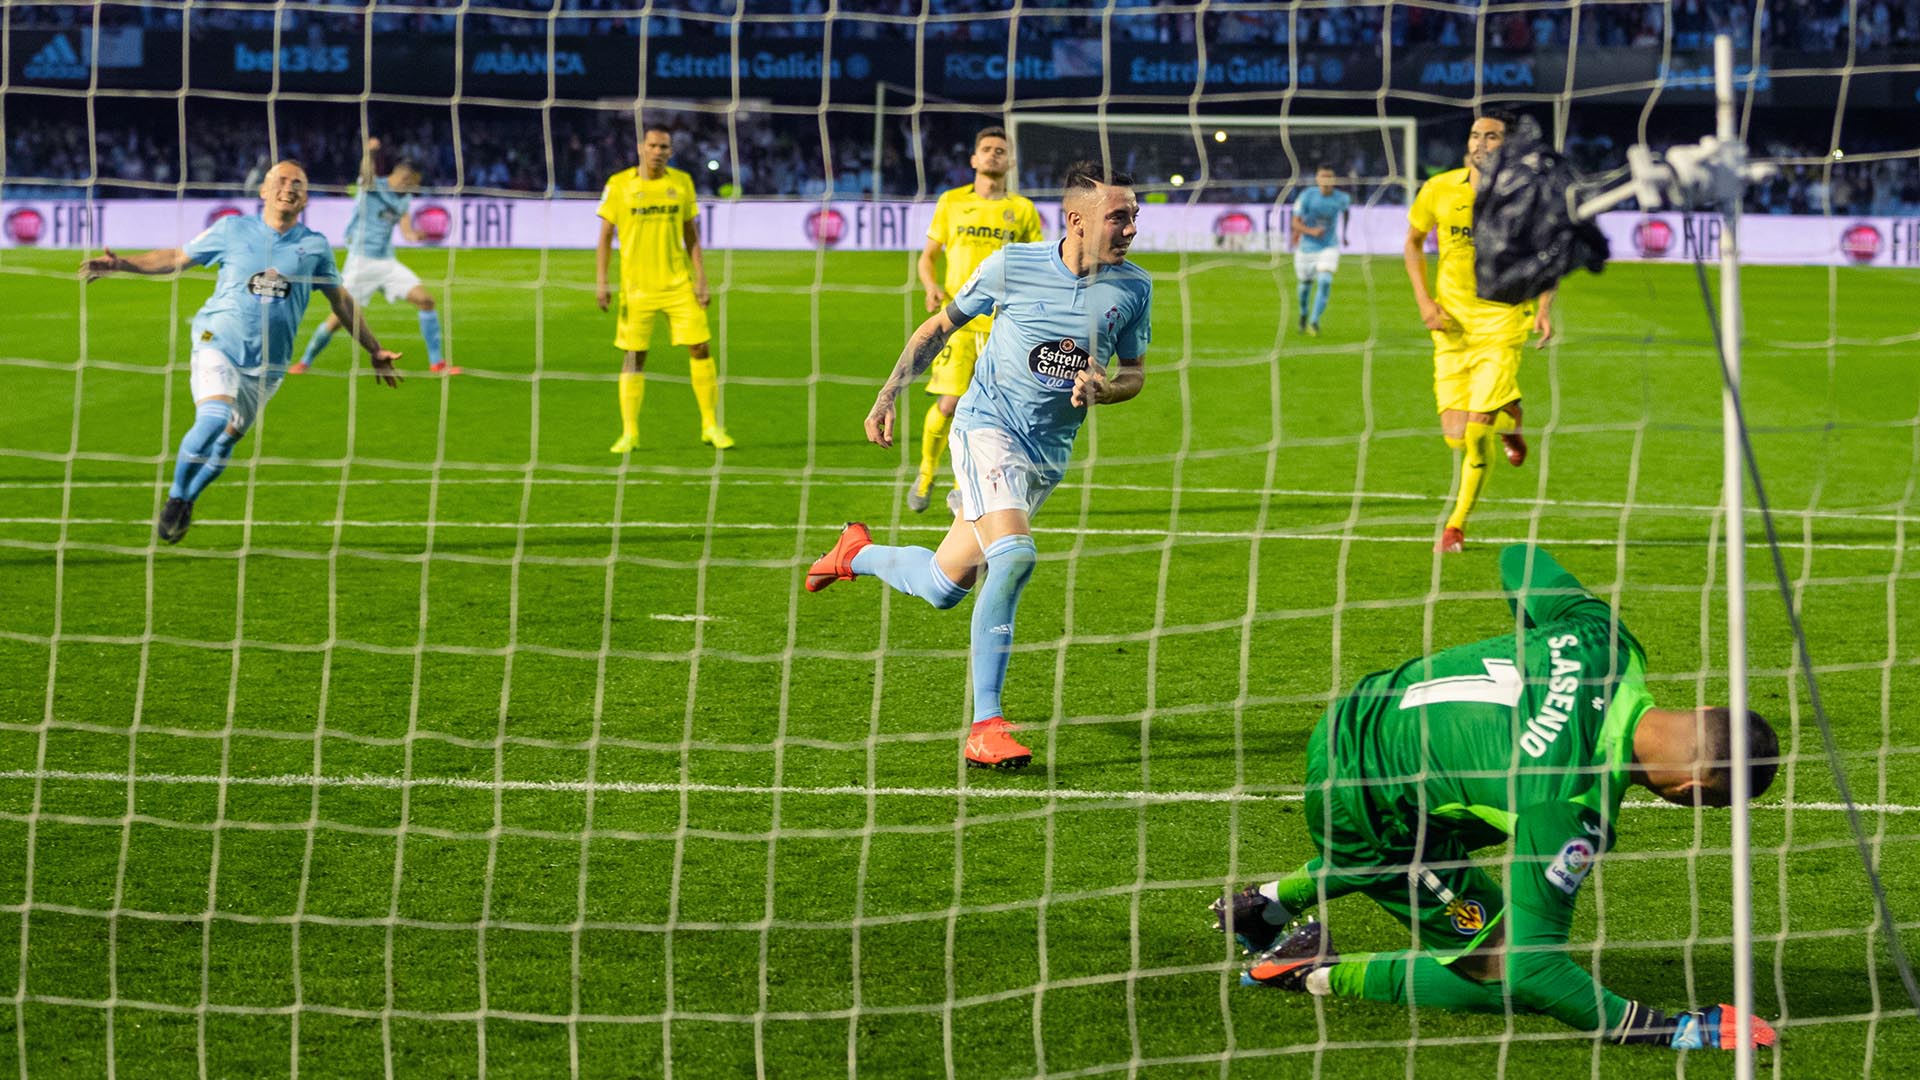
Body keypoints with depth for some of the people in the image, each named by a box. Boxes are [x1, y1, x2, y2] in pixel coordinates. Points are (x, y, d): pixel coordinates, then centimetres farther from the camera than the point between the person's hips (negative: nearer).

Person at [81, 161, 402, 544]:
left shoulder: (315, 247, 4)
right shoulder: (233, 230, 1)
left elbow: (342, 302, 16)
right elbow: (177, 258, 10)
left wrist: (375, 351, 19)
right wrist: (123, 265, -1)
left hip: (267, 366, 3)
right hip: (218, 344, -2)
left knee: (226, 441, 3)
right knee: (213, 419, -25)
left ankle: (186, 502, 29)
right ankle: (175, 497, -5)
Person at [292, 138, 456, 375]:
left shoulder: (404, 200, 10)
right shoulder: (372, 185, -8)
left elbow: (407, 232, 5)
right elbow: (366, 170, -30)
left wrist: (415, 235, -20)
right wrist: (370, 152, -52)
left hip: (387, 262, 6)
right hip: (361, 261, -6)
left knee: (425, 300, -7)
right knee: (339, 318, -6)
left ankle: (436, 362, 2)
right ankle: (305, 362, 15)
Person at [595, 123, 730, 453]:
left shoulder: (682, 183, 5)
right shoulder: (619, 185, -1)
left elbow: (691, 236, 9)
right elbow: (605, 236, 2)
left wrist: (700, 279, 2)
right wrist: (601, 281, -6)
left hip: (679, 285, 2)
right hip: (636, 286, -2)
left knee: (700, 348, -3)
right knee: (635, 355, -2)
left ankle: (711, 426, 7)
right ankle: (629, 433, 6)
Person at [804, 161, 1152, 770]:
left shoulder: (1132, 288, -3)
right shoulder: (1012, 266, -10)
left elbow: (1134, 373, 10)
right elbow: (941, 326, 5)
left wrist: (1103, 387, -13)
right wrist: (889, 394, -1)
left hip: (1048, 454, 5)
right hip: (988, 425, -4)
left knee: (944, 588, 11)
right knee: (1015, 555, -29)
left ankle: (859, 554, 45)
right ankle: (985, 727, -23)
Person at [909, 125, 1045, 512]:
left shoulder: (1022, 211, 8)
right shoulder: (951, 203, 8)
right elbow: (927, 255, 15)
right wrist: (932, 286, -5)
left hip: (1002, 323, 1)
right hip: (957, 318, -1)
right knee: (949, 404, -11)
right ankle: (926, 475, 14)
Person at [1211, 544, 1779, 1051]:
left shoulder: (1604, 634, -17)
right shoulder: (1569, 804, -36)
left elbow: (1518, 561, 4)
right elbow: (1530, 968, -32)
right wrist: (1671, 1030, -33)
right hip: (1365, 812, -8)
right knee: (1506, 974, -3)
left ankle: (1268, 902, 44)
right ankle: (1319, 974, 4)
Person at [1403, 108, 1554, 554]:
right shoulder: (1439, 190, -2)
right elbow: (1413, 242, 13)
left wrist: (1543, 308, -7)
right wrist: (1424, 301, 0)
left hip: (1502, 321, -3)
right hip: (1452, 323, 3)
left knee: (1478, 430, -13)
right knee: (1456, 434, -1)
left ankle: (1457, 525, 6)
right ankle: (1507, 419, 35)